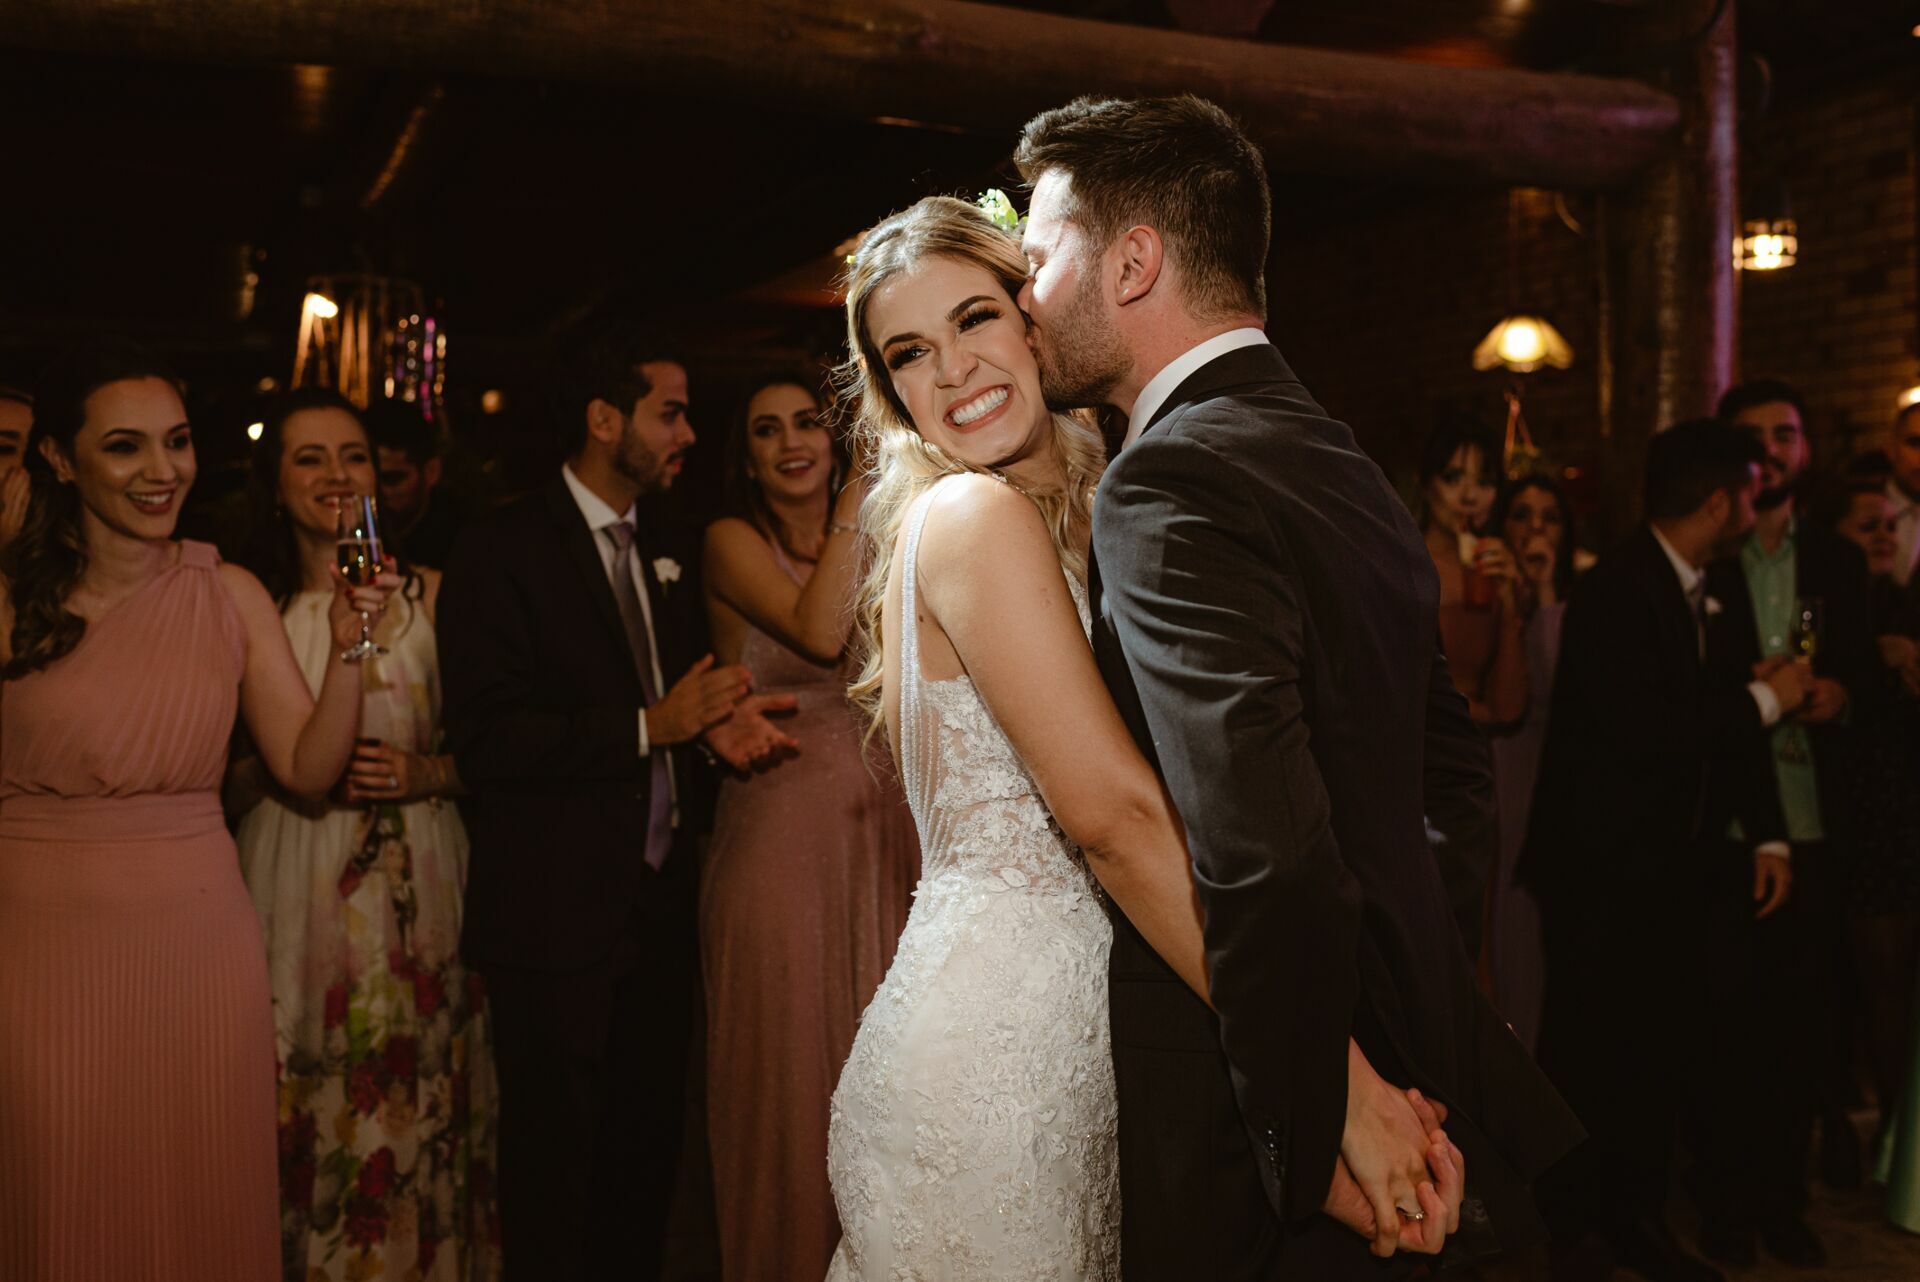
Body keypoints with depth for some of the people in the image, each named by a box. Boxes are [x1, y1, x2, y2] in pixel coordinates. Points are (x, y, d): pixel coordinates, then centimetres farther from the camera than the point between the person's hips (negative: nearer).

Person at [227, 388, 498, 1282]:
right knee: (305, 1114, 4)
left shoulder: (429, 594, 4)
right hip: (293, 888, 0)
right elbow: (218, 771, 7)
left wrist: (423, 773, -11)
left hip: (415, 887, 0)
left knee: (414, 1107, 5)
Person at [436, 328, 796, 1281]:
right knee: (554, 1161, 7)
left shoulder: (669, 556, 13)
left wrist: (714, 721, -1)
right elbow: (486, 741, -19)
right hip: (557, 912, -7)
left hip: (660, 904, 7)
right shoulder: (501, 550, -11)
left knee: (647, 1148, 17)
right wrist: (652, 725, -21)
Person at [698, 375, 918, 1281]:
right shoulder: (733, 542, -3)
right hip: (782, 833, -4)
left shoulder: (875, 546, 12)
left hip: (881, 831, 5)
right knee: (791, 1068, 4)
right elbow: (820, 634, -21)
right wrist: (858, 500, -17)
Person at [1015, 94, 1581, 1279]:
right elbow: (1457, 773, 14)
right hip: (1391, 1047, 9)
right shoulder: (1340, 462, 8)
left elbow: (1262, 854, -32)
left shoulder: (1169, 487, -22)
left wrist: (1323, 1118, -18)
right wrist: (1417, 993, 13)